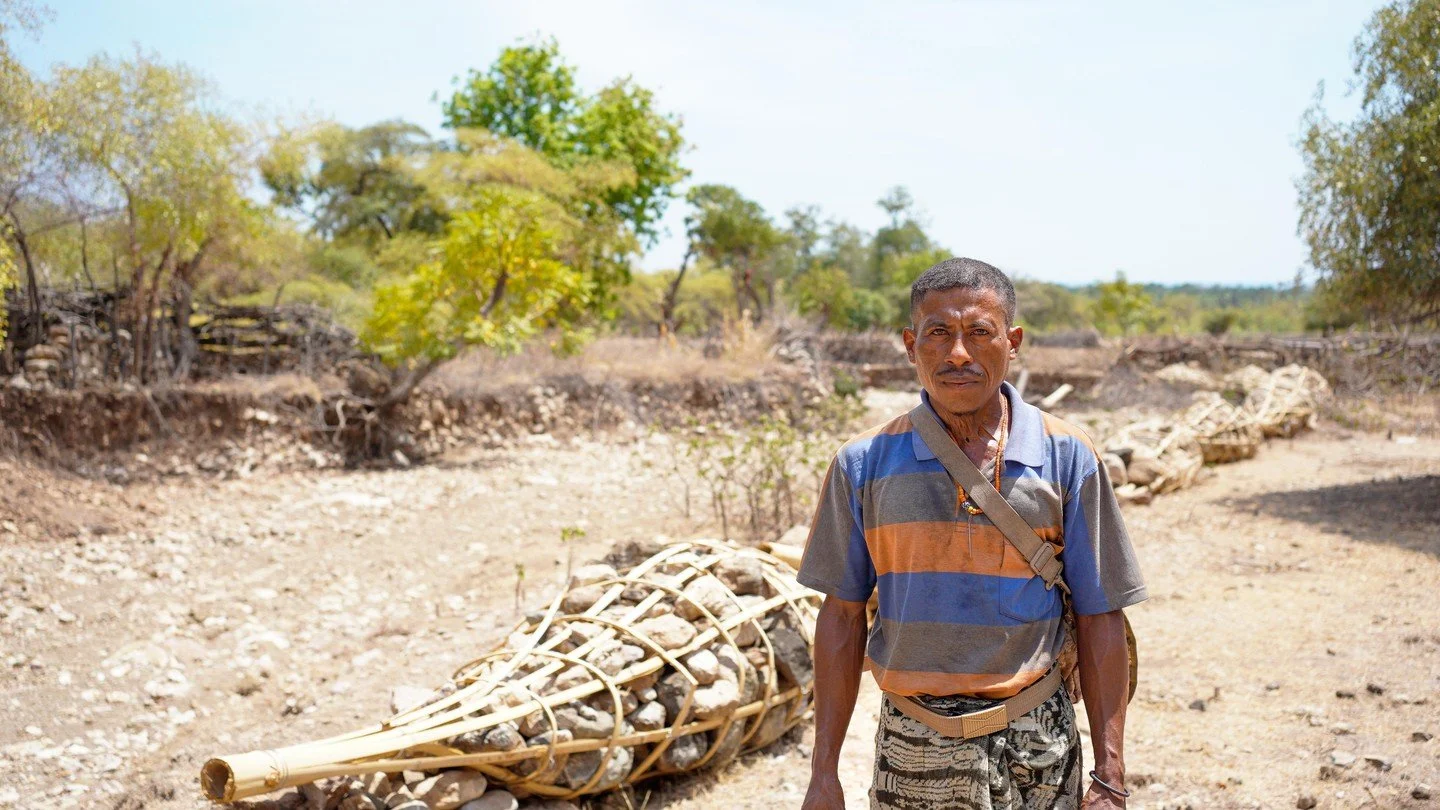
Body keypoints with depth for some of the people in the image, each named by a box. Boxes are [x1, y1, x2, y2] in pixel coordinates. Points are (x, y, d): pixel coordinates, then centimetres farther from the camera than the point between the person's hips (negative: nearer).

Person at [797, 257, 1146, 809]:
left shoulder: (1067, 459, -4)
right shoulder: (864, 463, -3)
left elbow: (1098, 620, 0)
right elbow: (843, 616, 2)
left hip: (1035, 747, 0)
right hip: (909, 752, 1)